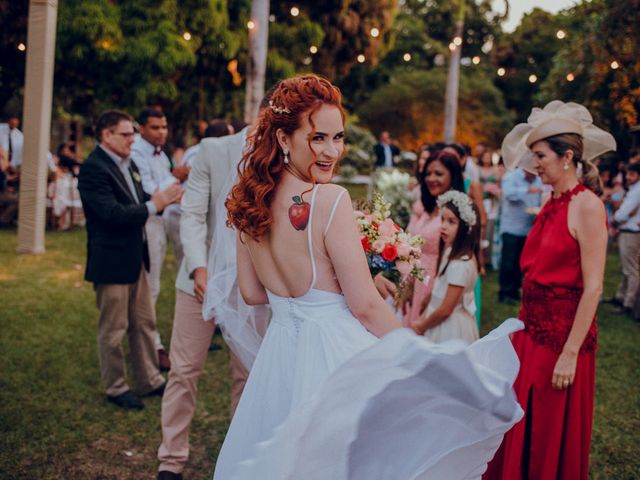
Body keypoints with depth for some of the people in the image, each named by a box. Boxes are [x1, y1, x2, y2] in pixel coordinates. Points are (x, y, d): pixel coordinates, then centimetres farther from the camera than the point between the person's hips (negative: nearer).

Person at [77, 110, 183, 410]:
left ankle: (150, 380, 28)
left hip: (136, 257, 9)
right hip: (111, 261, -9)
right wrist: (154, 205, -20)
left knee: (144, 323, 16)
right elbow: (112, 213, -26)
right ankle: (115, 388, 21)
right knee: (113, 329, 6)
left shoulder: (128, 164, 11)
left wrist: (161, 198, -5)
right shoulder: (94, 168, -18)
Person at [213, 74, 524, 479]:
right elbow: (365, 306, -18)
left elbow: (252, 293, 8)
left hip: (279, 351, 7)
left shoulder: (250, 202, -1)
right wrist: (421, 358, -6)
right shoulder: (330, 200, -21)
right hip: (334, 353, -6)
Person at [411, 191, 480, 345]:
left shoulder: (461, 263, -25)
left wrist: (421, 326, -7)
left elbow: (445, 310, -21)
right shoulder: (448, 252, 3)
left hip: (451, 328, -8)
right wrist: (423, 318, 5)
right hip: (440, 323, 8)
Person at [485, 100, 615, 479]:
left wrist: (571, 353, -20)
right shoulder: (552, 204, 8)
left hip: (564, 332, -8)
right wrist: (524, 325, 11)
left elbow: (593, 288, -19)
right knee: (519, 431, 17)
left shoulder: (586, 206, -16)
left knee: (554, 438, 8)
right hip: (533, 328, 8)